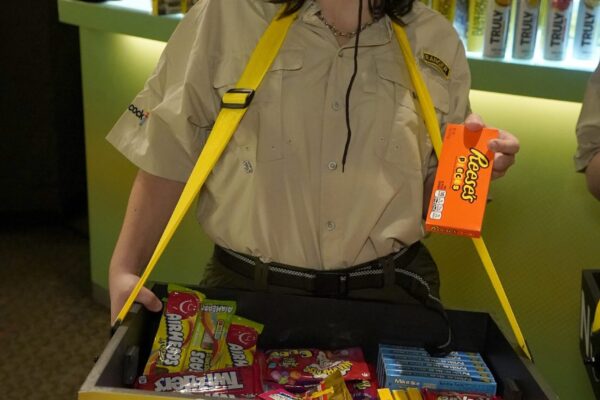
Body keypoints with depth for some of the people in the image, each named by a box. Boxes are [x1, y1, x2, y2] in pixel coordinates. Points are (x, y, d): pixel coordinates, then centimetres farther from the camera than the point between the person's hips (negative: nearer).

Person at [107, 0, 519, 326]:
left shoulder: (437, 42, 3)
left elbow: (435, 188, 11)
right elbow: (168, 155, -3)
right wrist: (125, 268, -7)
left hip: (390, 293, 2)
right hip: (247, 289, -1)